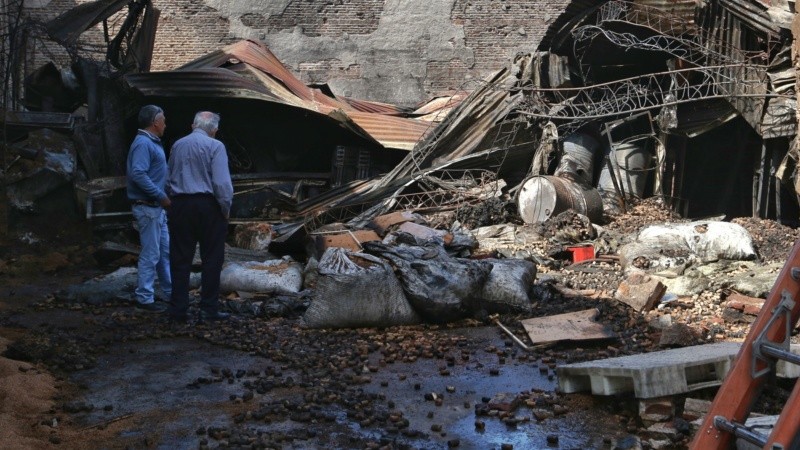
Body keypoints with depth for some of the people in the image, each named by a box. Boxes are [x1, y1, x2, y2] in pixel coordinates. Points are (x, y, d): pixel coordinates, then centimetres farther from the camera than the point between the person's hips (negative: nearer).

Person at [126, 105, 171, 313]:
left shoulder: (152, 143, 15)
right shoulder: (143, 144, -17)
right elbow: (138, 174, -27)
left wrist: (162, 198, 16)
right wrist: (161, 196, -23)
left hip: (157, 208, 10)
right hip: (147, 208, -10)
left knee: (165, 250, 16)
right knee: (151, 254, -4)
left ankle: (170, 290, 26)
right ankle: (144, 298, 4)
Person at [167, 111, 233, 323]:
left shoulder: (177, 145, 11)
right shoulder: (215, 146, -7)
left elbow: (169, 180, 16)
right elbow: (222, 182, -14)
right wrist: (226, 209, -4)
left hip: (180, 206, 5)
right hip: (207, 206, -4)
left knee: (180, 260, 8)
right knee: (211, 260, 5)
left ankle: (178, 310, 9)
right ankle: (208, 309, 6)